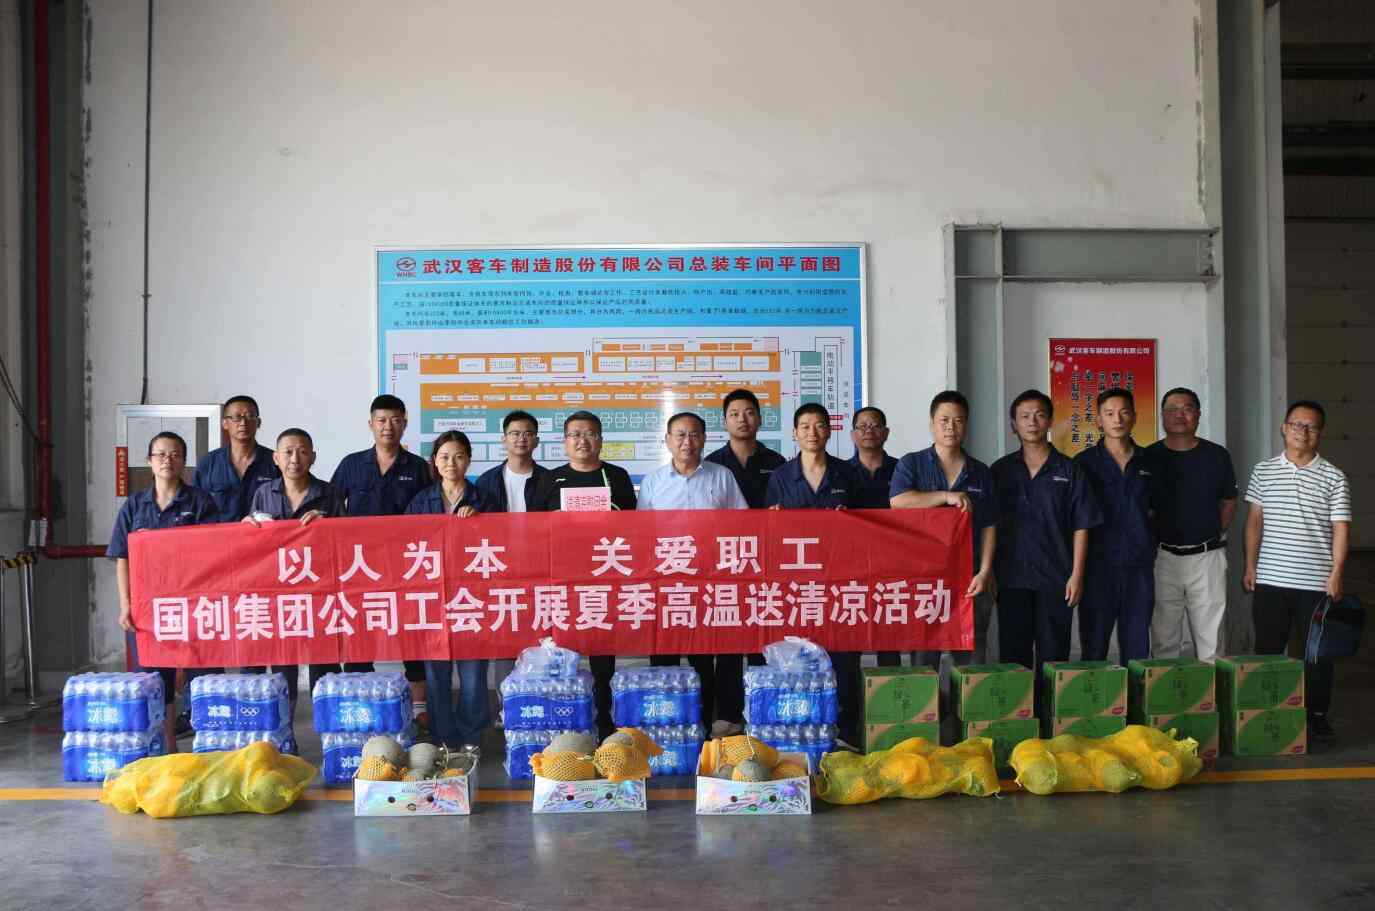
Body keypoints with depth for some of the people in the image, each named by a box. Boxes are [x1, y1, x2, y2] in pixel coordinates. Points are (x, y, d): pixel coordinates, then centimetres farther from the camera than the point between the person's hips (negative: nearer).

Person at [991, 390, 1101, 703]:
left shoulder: (1068, 470, 3)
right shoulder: (1001, 471, 7)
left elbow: (1081, 526, 2)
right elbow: (991, 525, 9)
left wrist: (1077, 575, -5)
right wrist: (989, 572, 2)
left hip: (1056, 578, -1)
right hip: (1012, 578, 1)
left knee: (1053, 654, 2)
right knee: (1013, 653, 4)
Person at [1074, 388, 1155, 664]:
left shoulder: (1147, 461, 8)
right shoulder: (1085, 462, -1)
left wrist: (1149, 544, 9)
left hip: (1139, 566, 3)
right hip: (1099, 565, -3)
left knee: (1137, 648, 8)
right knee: (1094, 649, 1)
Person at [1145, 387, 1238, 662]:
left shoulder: (1217, 456, 5)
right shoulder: (1148, 458, 0)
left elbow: (1229, 502, 15)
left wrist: (1216, 534, 5)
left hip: (1207, 556, 1)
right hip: (1163, 556, -1)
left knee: (1210, 637, 5)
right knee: (1164, 639, 5)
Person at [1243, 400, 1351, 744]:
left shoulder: (1334, 478, 1)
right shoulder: (1263, 472, 6)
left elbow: (1340, 528, -1)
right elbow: (1254, 521, 8)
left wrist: (1336, 573, -9)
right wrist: (1250, 566, 3)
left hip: (1316, 582, -1)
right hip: (1270, 580, 1)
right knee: (1267, 649, 7)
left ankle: (1317, 714, 19)